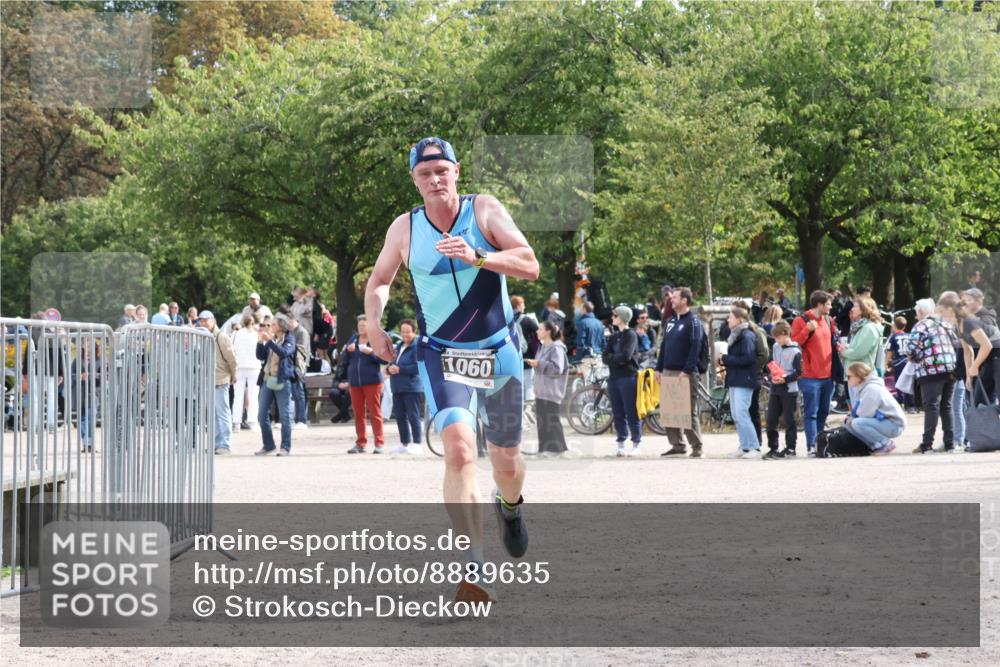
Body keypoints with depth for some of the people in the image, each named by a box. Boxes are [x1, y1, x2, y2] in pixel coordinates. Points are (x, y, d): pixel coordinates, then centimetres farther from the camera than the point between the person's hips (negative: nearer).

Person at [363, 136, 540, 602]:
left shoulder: (485, 210, -6)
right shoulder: (404, 229, 0)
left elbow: (530, 266, -15)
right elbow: (378, 283, 16)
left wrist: (476, 257, -30)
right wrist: (376, 324, -3)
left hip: (499, 351, 1)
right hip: (442, 355, -1)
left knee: (507, 462, 12)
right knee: (459, 450, -24)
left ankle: (510, 507, 51)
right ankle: (472, 568, -27)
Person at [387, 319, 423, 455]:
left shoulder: (417, 347, -10)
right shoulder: (399, 346, 18)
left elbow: (418, 367, -19)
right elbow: (393, 363, 25)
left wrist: (399, 369, -19)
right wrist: (390, 368, 1)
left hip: (411, 387, -9)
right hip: (397, 387, 9)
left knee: (413, 416, -6)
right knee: (400, 416, 11)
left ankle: (417, 444, -1)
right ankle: (404, 444, 20)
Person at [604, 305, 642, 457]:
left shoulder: (631, 335, -4)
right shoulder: (614, 336, 15)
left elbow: (626, 356, -16)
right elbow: (605, 357, 7)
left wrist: (612, 358, -2)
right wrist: (617, 358, -11)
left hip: (628, 377, -6)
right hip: (614, 378, 6)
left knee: (632, 413, -4)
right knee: (618, 414, 7)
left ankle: (636, 445, 1)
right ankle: (620, 445, 11)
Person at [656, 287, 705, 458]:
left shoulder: (693, 322, -7)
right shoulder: (670, 322, 16)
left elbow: (695, 348, -15)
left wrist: (687, 371, -22)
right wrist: (659, 369, 13)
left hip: (686, 374, -8)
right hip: (668, 372, 8)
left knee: (689, 411, -6)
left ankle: (696, 446, -1)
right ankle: (677, 444, 15)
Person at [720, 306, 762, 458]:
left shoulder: (747, 336, -12)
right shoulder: (735, 336, 17)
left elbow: (747, 359, -22)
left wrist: (726, 359, -16)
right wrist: (724, 361, 0)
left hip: (744, 381, -10)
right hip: (734, 381, 10)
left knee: (741, 415, -13)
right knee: (736, 416, 9)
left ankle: (754, 448, -11)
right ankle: (744, 447, 14)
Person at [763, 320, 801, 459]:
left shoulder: (795, 351, -9)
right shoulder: (775, 347, 9)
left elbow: (798, 372, -10)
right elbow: (769, 364, 14)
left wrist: (785, 379, -21)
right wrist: (771, 376, -5)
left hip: (789, 390, -6)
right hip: (775, 389, 6)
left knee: (789, 420, 1)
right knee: (770, 419, 4)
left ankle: (790, 447, 9)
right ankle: (772, 448, 11)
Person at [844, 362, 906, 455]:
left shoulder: (871, 389, -22)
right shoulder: (862, 388, 9)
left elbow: (865, 414, -22)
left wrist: (852, 419, -4)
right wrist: (851, 417, -6)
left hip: (894, 425, -10)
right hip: (883, 420, 10)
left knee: (857, 423, -27)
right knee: (850, 424, 6)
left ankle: (886, 444, -13)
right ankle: (875, 445, 5)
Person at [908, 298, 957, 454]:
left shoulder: (920, 326, -3)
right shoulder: (944, 324, 17)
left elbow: (913, 350, -11)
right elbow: (956, 345, 16)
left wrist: (913, 358, 9)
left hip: (931, 371, -6)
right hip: (951, 370, 6)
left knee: (931, 406, -8)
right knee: (946, 406, 11)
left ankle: (927, 444, -12)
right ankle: (949, 442, 8)